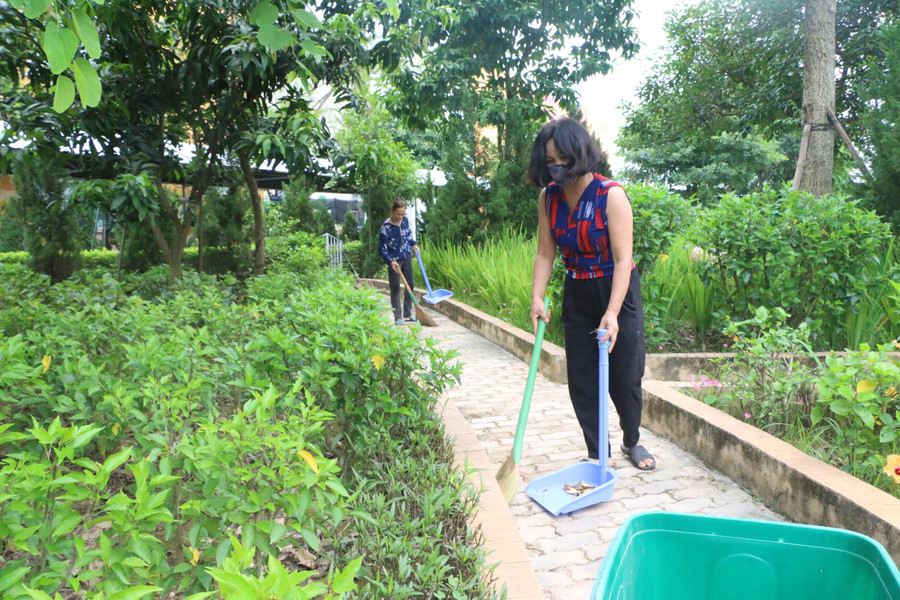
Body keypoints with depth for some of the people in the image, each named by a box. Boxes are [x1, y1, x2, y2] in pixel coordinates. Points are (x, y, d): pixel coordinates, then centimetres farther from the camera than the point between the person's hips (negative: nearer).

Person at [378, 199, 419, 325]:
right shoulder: (386, 226, -20)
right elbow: (382, 249, -16)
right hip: (394, 260, -6)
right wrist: (391, 261, -26)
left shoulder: (405, 220, -3)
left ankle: (408, 314, 23)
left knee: (410, 286, 11)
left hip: (407, 257, 6)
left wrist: (413, 244, 6)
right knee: (395, 289, -1)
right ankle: (398, 317, 5)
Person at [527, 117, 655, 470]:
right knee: (581, 379, 5)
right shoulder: (548, 197, -2)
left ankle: (632, 442, 30)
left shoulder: (611, 196, -18)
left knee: (625, 376, 4)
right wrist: (537, 298, -12)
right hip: (577, 295, 4)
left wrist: (612, 314, -29)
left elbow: (623, 260, -22)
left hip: (617, 292, -4)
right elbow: (545, 253, 0)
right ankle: (597, 453, 20)